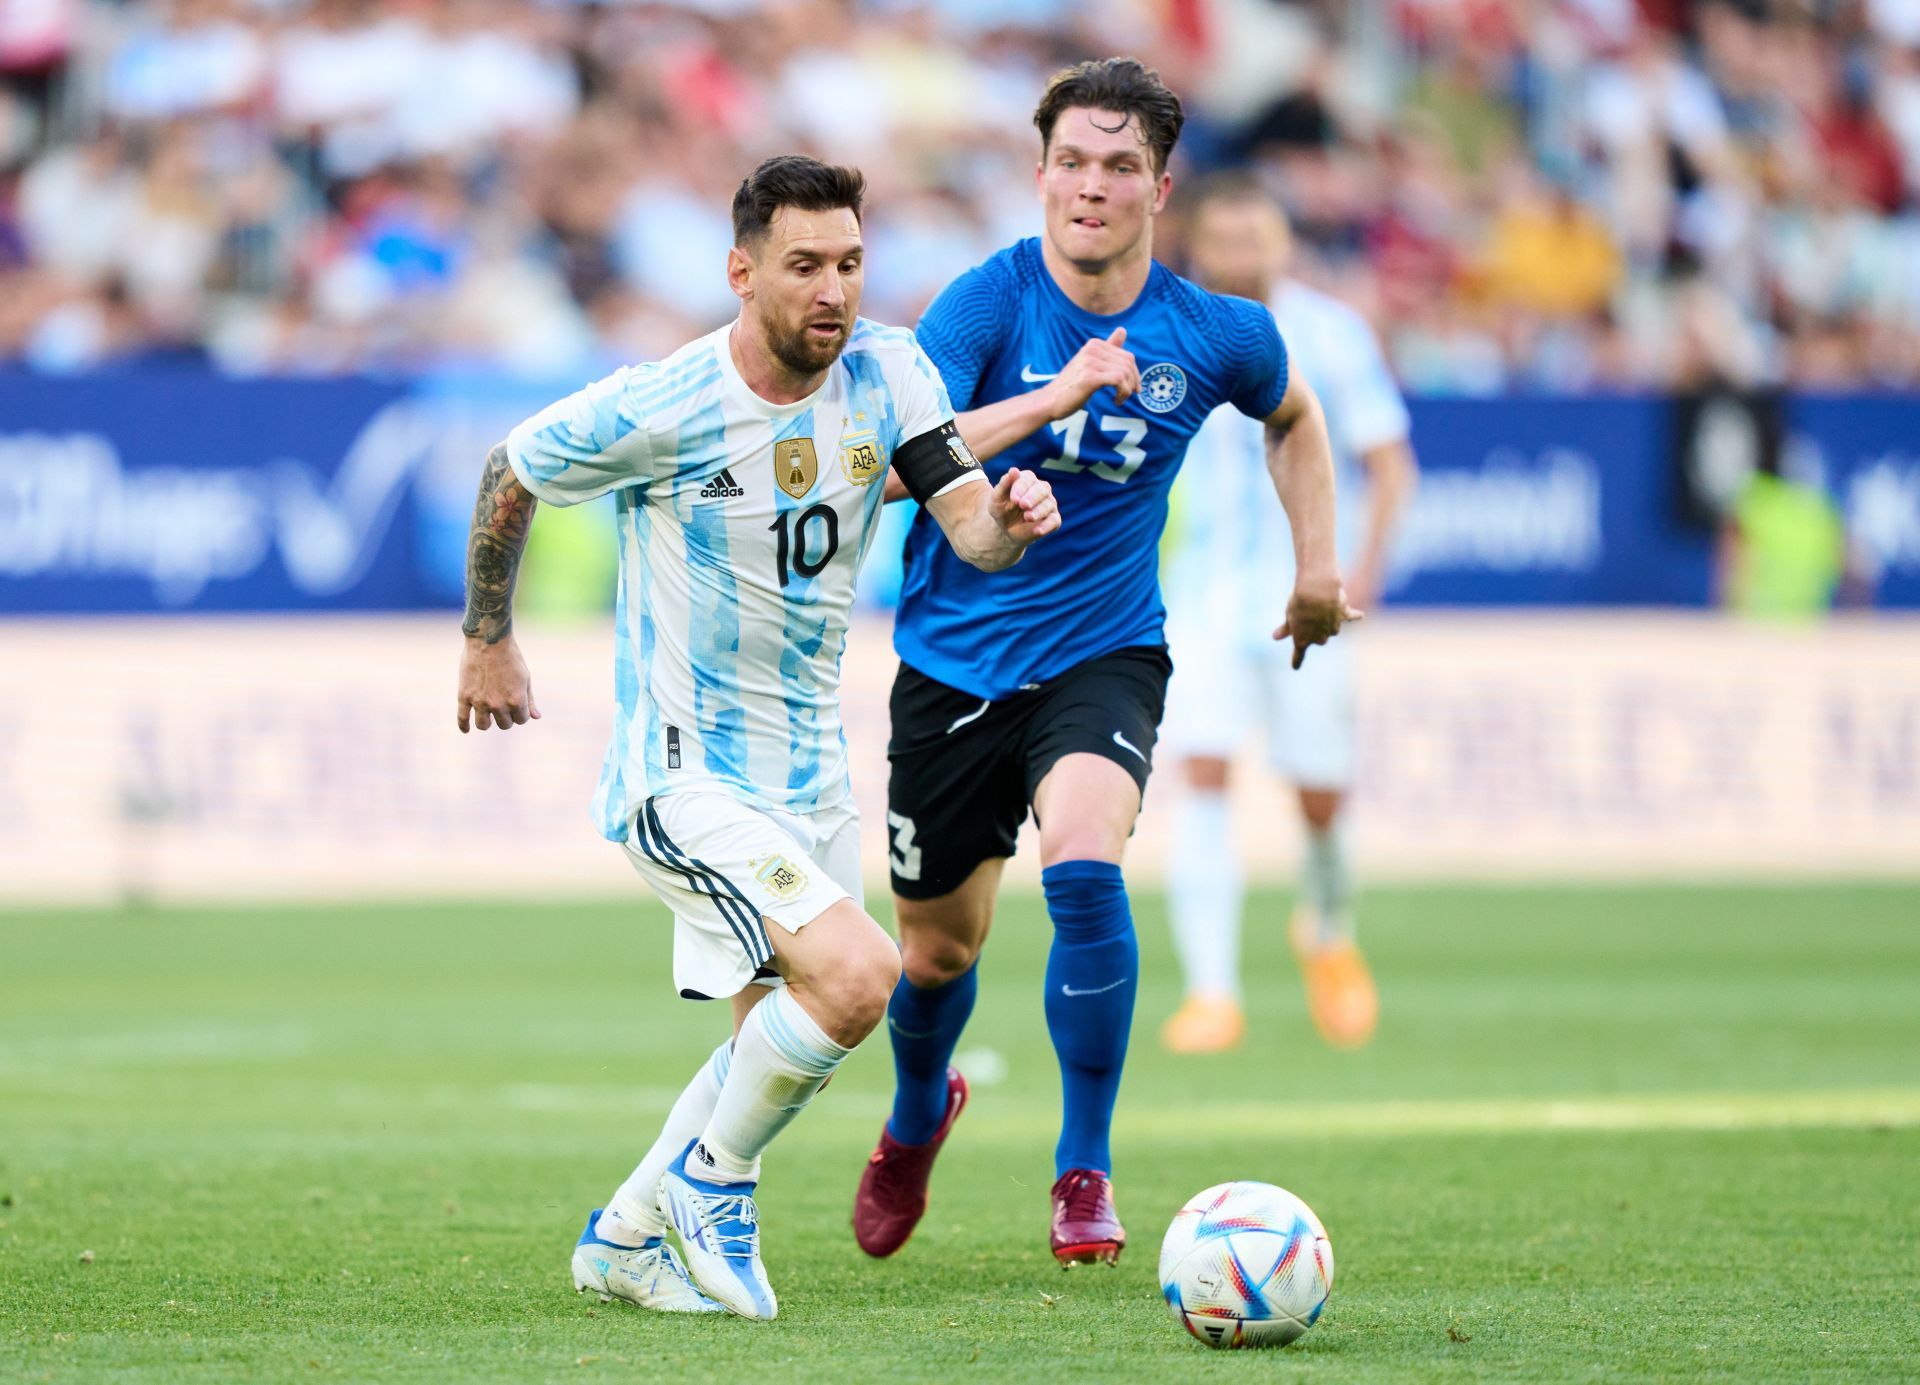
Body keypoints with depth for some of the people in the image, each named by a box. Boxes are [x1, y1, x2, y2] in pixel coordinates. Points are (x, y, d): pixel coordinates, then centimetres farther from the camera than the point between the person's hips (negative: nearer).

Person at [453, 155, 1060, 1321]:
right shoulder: (656, 412, -19)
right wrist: (489, 640, 9)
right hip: (685, 777, -7)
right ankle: (711, 1179, -1)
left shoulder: (886, 370, -5)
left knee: (784, 1039, 16)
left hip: (810, 776, 7)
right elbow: (510, 475, -1)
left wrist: (1011, 519, -37)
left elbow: (970, 529, -13)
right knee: (857, 977, -23)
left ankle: (628, 1238, 34)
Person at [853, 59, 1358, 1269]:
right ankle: (917, 1121, 49)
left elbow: (1293, 416, 19)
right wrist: (1054, 397, -35)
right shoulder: (990, 300, -13)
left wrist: (1318, 568, 14)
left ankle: (1087, 1171, -15)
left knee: (1085, 869, -29)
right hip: (954, 659, 0)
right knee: (939, 948, 13)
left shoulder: (1216, 335, -5)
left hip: (1102, 655, 0)